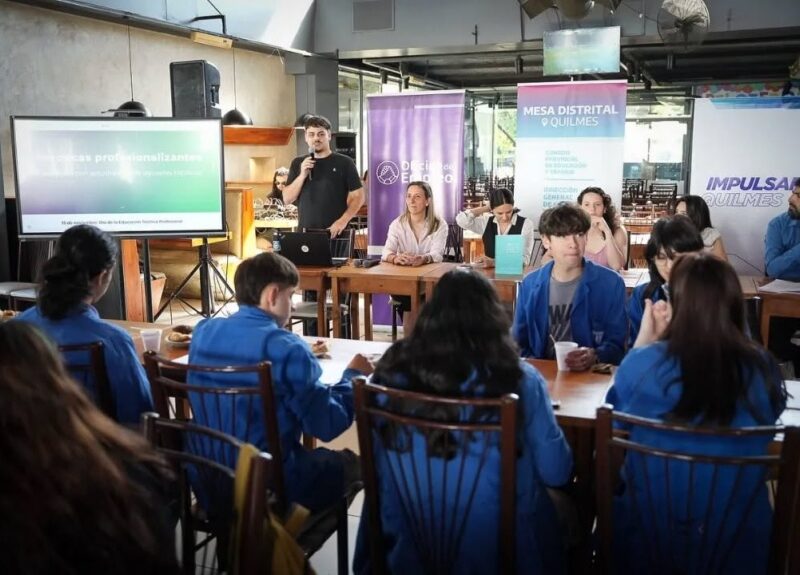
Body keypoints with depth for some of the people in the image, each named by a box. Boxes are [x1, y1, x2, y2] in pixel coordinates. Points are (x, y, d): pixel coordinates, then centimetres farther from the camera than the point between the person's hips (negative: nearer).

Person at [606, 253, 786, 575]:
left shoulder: (644, 363, -21)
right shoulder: (762, 368, -15)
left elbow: (620, 405, 2)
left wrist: (645, 340, 4)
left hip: (647, 532, -1)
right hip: (739, 537, 2)